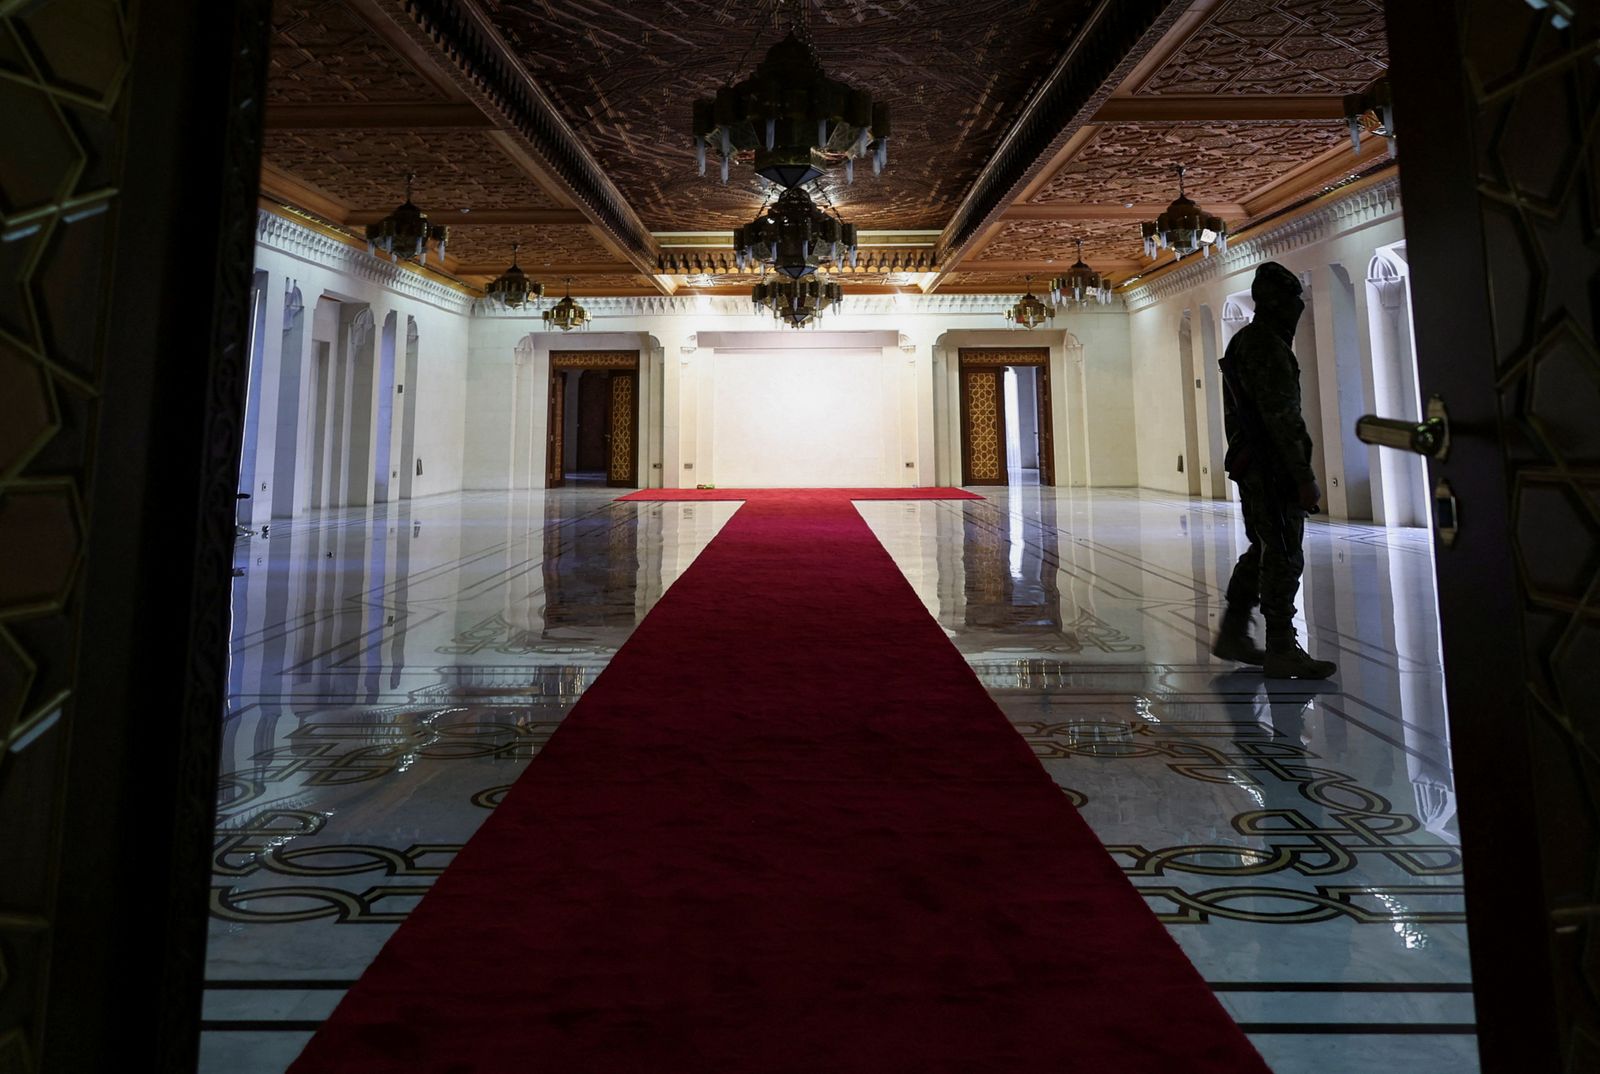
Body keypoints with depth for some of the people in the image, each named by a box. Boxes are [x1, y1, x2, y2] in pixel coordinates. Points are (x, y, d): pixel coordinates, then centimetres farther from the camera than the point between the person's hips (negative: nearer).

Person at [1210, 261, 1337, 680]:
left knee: (1262, 552, 16)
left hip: (1250, 466, 10)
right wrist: (1305, 478, -20)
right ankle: (1281, 651, -2)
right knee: (1284, 558, -7)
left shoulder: (1245, 341, 19)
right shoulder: (1267, 347, -14)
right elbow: (1282, 417, -20)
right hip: (1273, 468, -10)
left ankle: (1233, 635, 22)